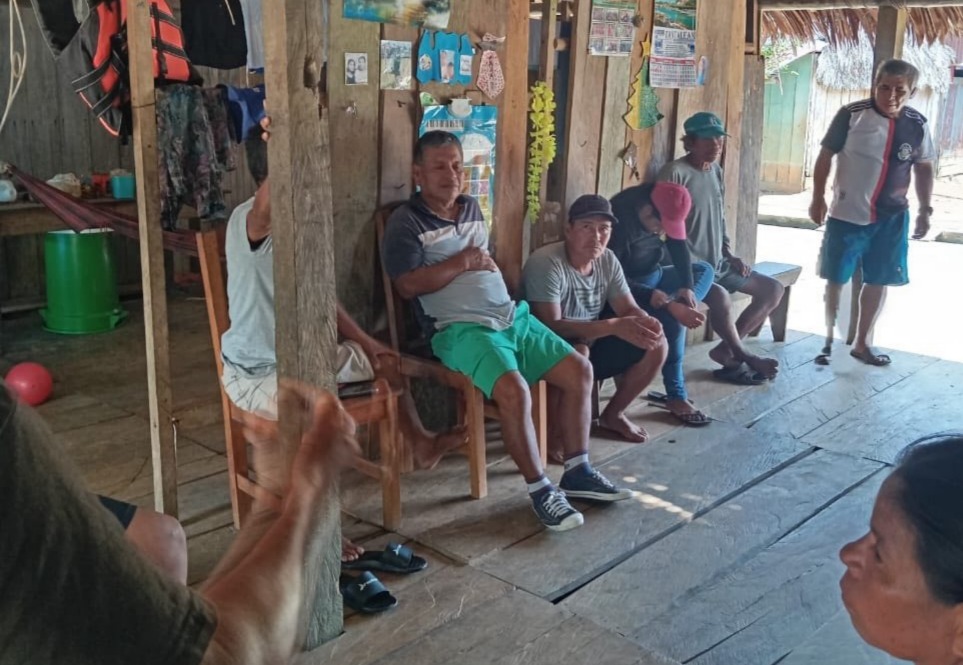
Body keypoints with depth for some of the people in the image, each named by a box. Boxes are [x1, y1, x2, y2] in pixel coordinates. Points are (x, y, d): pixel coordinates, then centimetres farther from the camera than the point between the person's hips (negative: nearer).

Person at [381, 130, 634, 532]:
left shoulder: (472, 209, 19)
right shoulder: (406, 222, -4)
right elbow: (408, 285, -16)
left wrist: (487, 266, 10)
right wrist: (462, 262, -10)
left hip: (512, 316, 8)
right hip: (461, 328, -8)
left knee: (580, 370, -2)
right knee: (514, 391, -31)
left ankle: (577, 472, 9)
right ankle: (540, 489, -14)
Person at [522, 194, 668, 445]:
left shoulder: (608, 260, -1)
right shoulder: (546, 263, -23)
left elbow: (629, 308, 1)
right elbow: (551, 326, -30)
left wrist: (646, 321, -25)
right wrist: (613, 326, -36)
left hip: (592, 344, 8)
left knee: (655, 344, -3)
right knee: (577, 353, -39)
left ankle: (612, 415, 14)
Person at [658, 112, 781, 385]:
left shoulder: (716, 171, 11)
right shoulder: (674, 173, -15)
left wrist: (730, 255, 7)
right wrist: (692, 266, -22)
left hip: (718, 261, 9)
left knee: (773, 289, 6)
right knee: (720, 297, -35)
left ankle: (725, 351, 0)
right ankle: (743, 357, -9)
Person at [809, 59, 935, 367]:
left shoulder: (918, 125, 0)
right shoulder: (852, 115, -10)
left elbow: (924, 168, 11)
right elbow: (826, 155, -4)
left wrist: (925, 210, 7)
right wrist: (818, 198, -6)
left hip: (891, 217, 3)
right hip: (847, 213, -3)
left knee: (878, 281, 10)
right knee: (836, 278, 4)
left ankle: (862, 343, 25)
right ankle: (829, 337, 21)